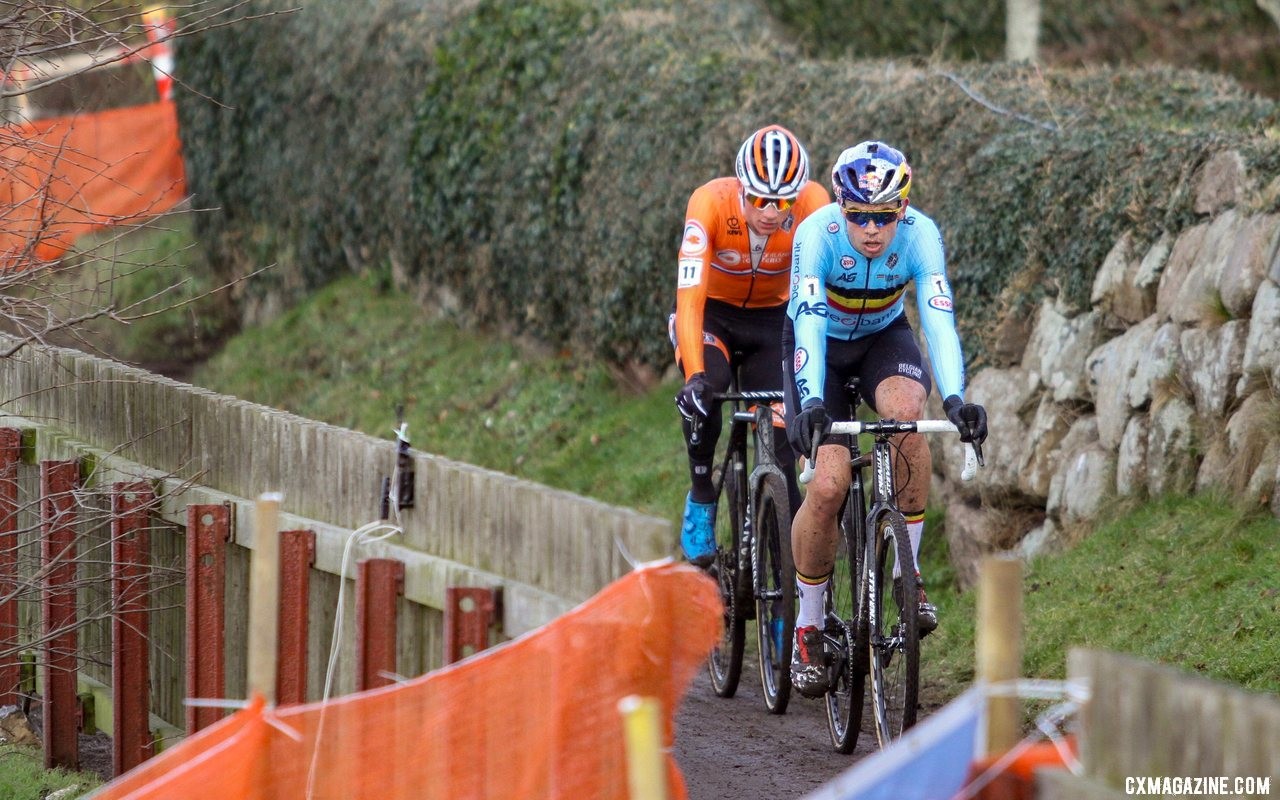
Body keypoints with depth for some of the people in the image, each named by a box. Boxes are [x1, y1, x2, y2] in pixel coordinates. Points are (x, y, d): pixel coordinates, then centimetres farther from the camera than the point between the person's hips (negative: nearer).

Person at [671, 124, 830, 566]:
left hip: (772, 318, 2)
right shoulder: (710, 203, -31)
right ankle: (701, 500, -10)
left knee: (780, 430, -11)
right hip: (712, 313, -2)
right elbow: (689, 296, -37)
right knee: (704, 392, -31)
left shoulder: (814, 205, -27)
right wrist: (694, 376, -48)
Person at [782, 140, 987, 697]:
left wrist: (955, 399, -50)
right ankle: (807, 628, 1)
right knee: (829, 483, -20)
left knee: (906, 409, -34)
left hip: (884, 338, 1)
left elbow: (939, 320, -34)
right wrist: (812, 404, -54)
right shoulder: (818, 234, -31)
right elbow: (809, 324, -39)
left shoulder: (920, 235, -26)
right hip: (821, 343, -1)